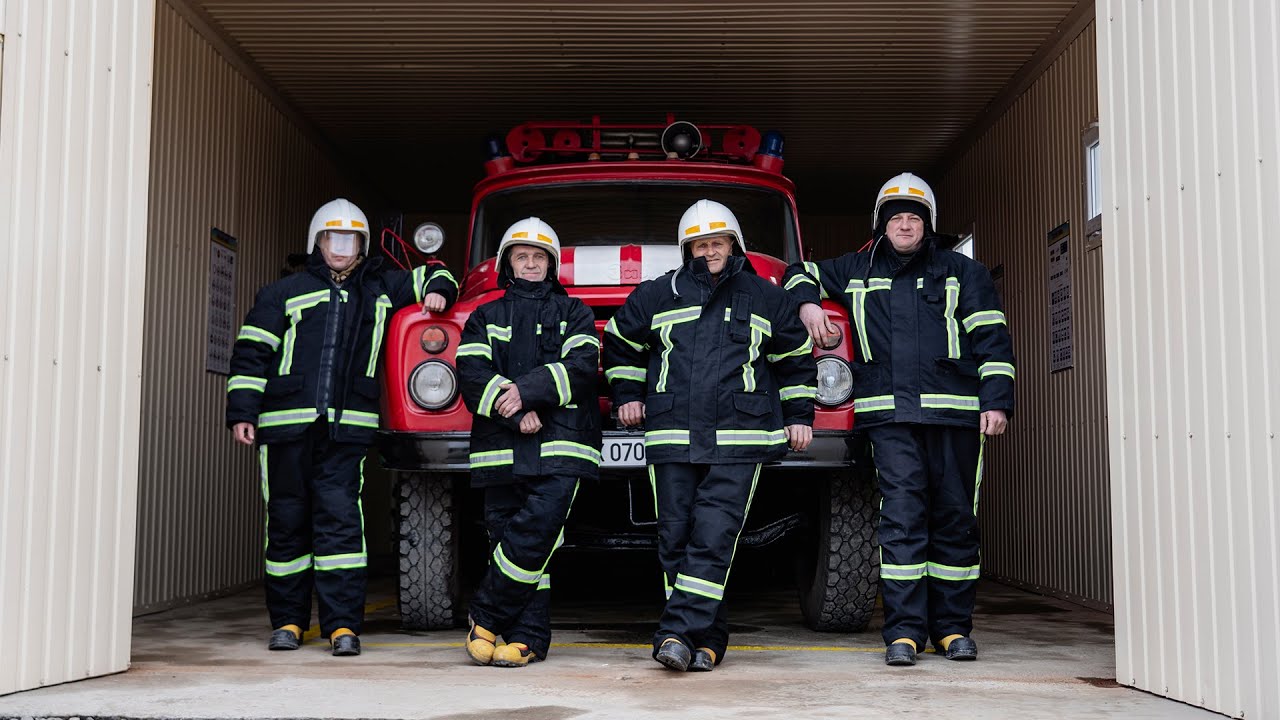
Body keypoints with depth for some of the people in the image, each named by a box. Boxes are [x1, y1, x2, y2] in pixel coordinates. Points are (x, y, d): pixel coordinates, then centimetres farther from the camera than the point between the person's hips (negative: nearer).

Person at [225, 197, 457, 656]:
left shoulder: (379, 291, 18)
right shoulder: (283, 293, 12)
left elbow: (428, 275, 33)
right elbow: (252, 354, 8)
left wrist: (437, 289, 9)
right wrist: (241, 412, -1)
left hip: (347, 429, 0)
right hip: (286, 427, 0)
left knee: (340, 518, -9)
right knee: (286, 522, 5)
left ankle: (343, 623, -7)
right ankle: (288, 621, 16)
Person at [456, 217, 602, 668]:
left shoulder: (574, 313, 16)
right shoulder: (486, 317, 18)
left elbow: (582, 365, -1)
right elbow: (471, 373, 3)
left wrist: (527, 390, -14)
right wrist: (516, 412, -11)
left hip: (560, 445, -2)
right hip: (501, 446, 2)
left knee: (536, 532, -17)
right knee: (508, 539, -1)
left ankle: (486, 616, -4)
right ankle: (529, 638, 5)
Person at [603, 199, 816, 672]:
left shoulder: (766, 299, 13)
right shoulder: (658, 295, 13)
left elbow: (795, 358, 21)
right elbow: (620, 341, 25)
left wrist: (799, 416, 17)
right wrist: (627, 394, 19)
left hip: (738, 440, -1)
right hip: (671, 438, 2)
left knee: (714, 538, -13)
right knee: (676, 538, 0)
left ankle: (679, 631, -15)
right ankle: (707, 640, 9)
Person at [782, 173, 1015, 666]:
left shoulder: (962, 273, 14)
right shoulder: (857, 272, 18)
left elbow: (991, 339, 8)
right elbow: (801, 273, 30)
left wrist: (996, 400, -3)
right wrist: (807, 304, 8)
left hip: (955, 412, 0)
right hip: (890, 414, 0)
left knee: (955, 518, 3)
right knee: (902, 515, -10)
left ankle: (953, 626, 13)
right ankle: (904, 630, -8)